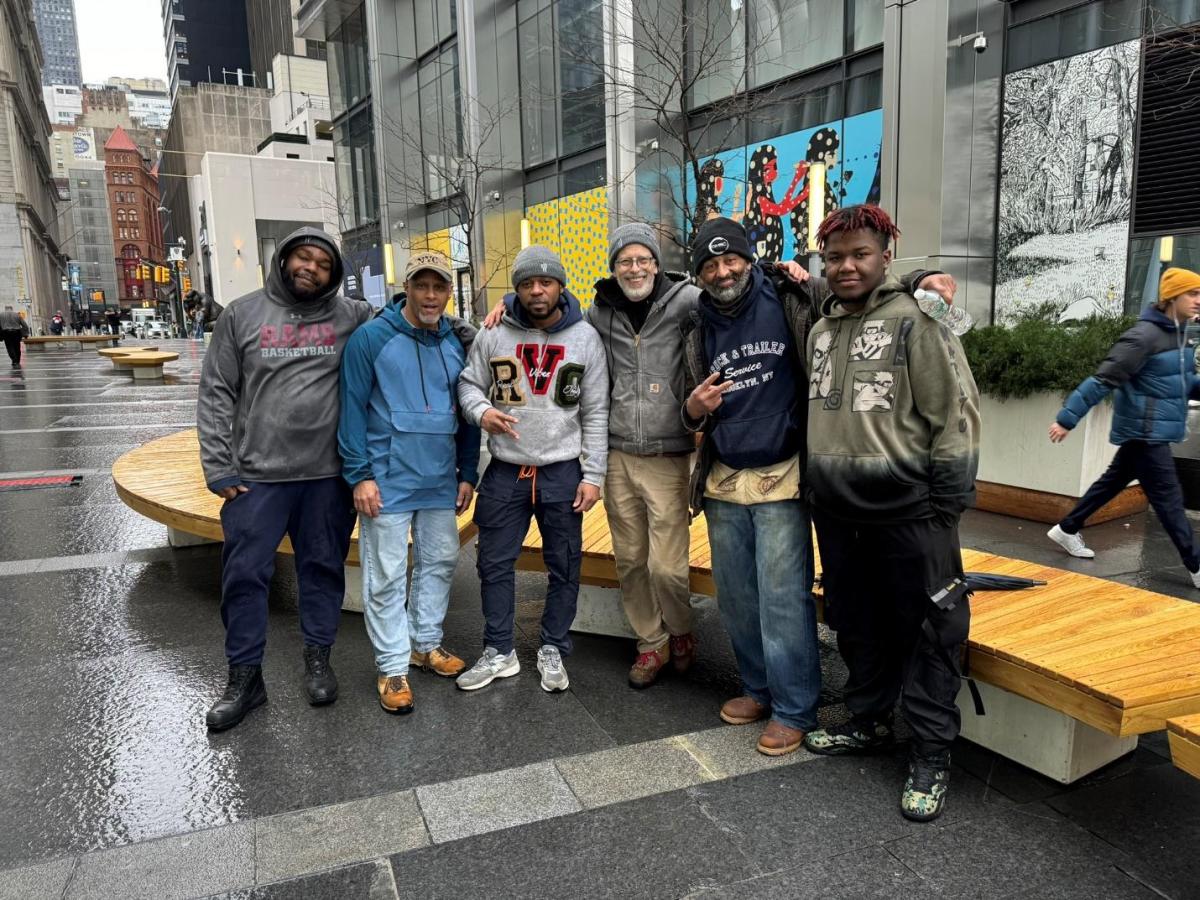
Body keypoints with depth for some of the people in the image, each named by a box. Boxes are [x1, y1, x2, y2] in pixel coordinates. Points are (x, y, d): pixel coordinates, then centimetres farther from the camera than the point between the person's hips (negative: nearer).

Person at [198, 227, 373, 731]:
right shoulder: (242, 315, 2)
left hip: (328, 475, 1)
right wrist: (218, 468, -3)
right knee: (244, 574, 5)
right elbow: (216, 395, 3)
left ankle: (318, 658, 31)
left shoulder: (351, 318, 1)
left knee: (324, 568, 12)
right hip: (256, 475, 0)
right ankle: (244, 675, 22)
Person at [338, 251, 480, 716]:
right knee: (386, 576, 2)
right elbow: (352, 410, -9)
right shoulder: (371, 337, -9)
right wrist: (360, 475, -13)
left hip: (442, 481, 5)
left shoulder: (457, 343, 5)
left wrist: (468, 474, 8)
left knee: (439, 560, 15)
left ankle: (426, 642, 33)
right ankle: (393, 665, 15)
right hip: (387, 481, -5)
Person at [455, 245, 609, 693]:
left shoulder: (585, 337, -2)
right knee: (495, 564, 9)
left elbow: (595, 413, -1)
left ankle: (553, 651, 26)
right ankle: (499, 652, 25)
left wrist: (593, 475, -4)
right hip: (504, 471, 1)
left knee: (564, 567, 8)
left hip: (562, 471, -1)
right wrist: (482, 410, -17)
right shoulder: (494, 334, -2)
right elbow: (468, 383, 7)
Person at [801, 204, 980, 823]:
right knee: (855, 624, 18)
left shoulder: (915, 320, -9)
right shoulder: (821, 329, 11)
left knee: (926, 630, 3)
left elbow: (957, 411, -11)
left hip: (907, 511, -6)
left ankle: (930, 756, 17)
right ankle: (868, 721, 37)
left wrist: (947, 505, -12)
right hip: (837, 510, 7)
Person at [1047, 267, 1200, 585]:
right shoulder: (1145, 335, -19)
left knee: (1112, 482, 17)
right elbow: (1103, 380, -21)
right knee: (1168, 498, -2)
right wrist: (1067, 418, -22)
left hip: (1153, 431, 9)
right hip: (1145, 432, -9)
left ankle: (1067, 530, 30)